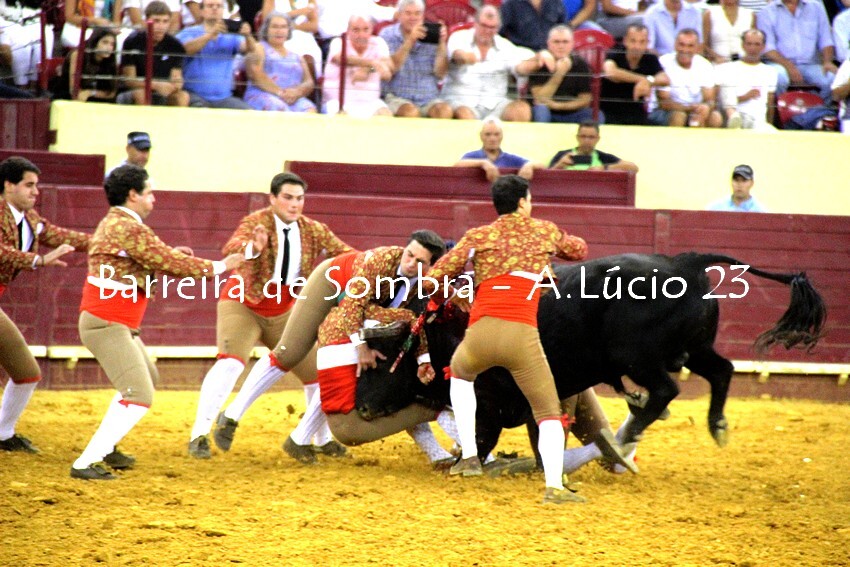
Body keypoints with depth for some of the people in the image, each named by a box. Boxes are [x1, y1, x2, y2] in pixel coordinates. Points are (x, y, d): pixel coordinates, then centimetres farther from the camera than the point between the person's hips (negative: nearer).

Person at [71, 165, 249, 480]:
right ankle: (85, 464, -19)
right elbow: (169, 264, -16)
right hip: (108, 325, -11)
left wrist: (169, 256, 15)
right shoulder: (129, 229, -18)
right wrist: (217, 267, -6)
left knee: (147, 378, 28)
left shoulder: (113, 223, 15)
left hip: (115, 324, 11)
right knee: (139, 396, -15)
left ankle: (106, 448, 31)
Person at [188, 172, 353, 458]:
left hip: (283, 311, 5)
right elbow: (230, 248, -38)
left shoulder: (313, 230, -4)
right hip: (243, 305, -5)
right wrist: (248, 247, -61)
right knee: (230, 363, -27)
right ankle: (199, 435, -22)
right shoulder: (256, 222, -19)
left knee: (317, 370, 5)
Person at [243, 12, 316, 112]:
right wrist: (280, 92, -15)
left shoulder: (296, 56, 28)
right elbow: (256, 74, -2)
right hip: (262, 95, -3)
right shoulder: (259, 49, 16)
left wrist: (297, 92, -8)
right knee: (280, 110, -39)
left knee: (310, 110, -31)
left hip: (294, 99, 3)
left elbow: (309, 83, 17)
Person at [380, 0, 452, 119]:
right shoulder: (388, 35, 5)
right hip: (397, 97, -2)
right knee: (411, 112, -35)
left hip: (428, 98, 2)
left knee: (445, 110, -29)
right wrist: (410, 40, -21)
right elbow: (390, 69, -12)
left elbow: (440, 73, 0)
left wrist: (441, 44, -12)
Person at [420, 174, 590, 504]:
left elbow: (431, 281, 11)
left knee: (460, 373, 35)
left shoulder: (478, 236, 15)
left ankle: (469, 456, 25)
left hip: (480, 333, 1)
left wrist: (446, 291, 33)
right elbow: (580, 250, 36)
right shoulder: (545, 231, 16)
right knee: (549, 414, 9)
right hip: (522, 337, -1)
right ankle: (554, 486, -13)